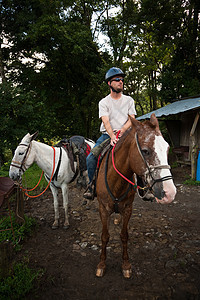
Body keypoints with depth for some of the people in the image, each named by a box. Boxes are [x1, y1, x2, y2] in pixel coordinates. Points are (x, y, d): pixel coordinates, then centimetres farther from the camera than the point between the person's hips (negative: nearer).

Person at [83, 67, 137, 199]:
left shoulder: (129, 100, 9)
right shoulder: (103, 102, 2)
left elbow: (131, 119, 1)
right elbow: (106, 122, -12)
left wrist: (122, 130, -19)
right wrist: (112, 136, -30)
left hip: (124, 135, 1)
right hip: (107, 135, -1)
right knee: (91, 157, -19)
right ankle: (92, 185, 1)